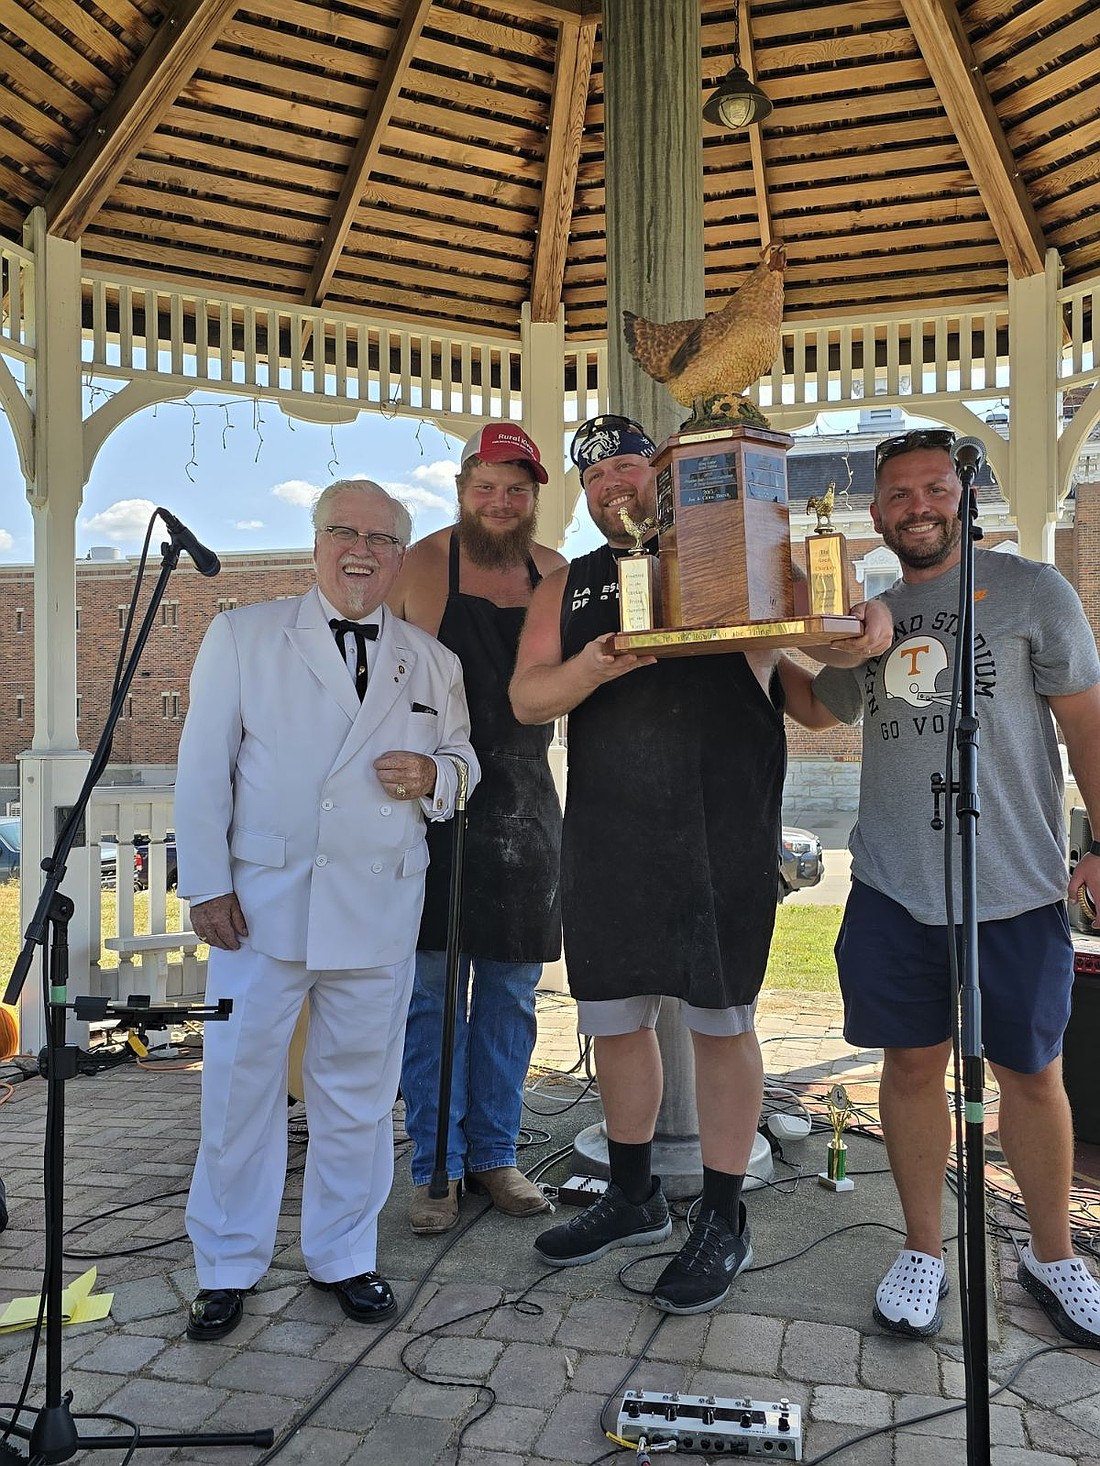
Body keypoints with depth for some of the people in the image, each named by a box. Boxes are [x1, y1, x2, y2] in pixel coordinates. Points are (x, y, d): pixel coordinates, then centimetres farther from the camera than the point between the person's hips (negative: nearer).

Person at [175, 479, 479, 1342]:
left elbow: (463, 762, 15)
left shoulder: (434, 663, 9)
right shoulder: (242, 636, 3)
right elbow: (203, 768, 0)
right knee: (240, 1083, 6)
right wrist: (206, 884, -6)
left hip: (380, 909, 2)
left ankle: (343, 1256, 32)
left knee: (359, 1090, 12)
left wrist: (434, 776, -9)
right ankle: (228, 1269, 27)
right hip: (261, 901, -1)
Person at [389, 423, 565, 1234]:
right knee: (433, 989, 4)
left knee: (511, 990, 11)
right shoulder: (421, 567, -3)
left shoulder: (555, 574, 8)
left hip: (525, 802, 4)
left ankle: (495, 1155, 27)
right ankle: (438, 1168, 19)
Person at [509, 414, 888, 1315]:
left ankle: (724, 1221, 21)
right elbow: (526, 698, 4)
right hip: (607, 834, 4)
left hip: (722, 833, -3)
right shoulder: (568, 587, 15)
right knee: (612, 1019, 12)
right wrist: (590, 670, -16)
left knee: (720, 1020, 3)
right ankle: (634, 1197, 33)